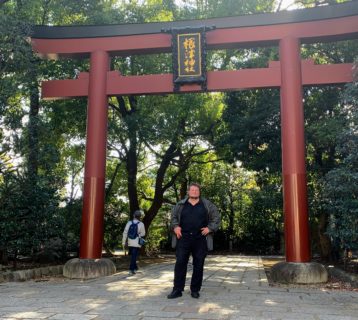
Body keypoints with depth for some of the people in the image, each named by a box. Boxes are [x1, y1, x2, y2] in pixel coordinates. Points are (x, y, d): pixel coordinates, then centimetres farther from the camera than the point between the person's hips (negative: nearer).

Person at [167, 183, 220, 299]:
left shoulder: (207, 205, 5)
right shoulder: (180, 205, 8)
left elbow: (216, 218, 8)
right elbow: (173, 217, 17)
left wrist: (210, 228, -5)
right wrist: (175, 226, 0)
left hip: (200, 240, 0)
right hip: (184, 239, 0)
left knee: (198, 265, 5)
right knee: (180, 263, -1)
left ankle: (195, 290, 17)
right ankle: (177, 289, 6)